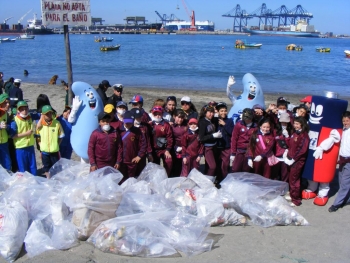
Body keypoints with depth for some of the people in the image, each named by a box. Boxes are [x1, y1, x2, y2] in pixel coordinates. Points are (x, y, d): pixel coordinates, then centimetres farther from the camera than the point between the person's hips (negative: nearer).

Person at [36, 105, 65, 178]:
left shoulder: (57, 123, -8)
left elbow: (61, 136, 1)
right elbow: (38, 136, 7)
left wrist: (56, 145, -4)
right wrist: (40, 145, -3)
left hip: (55, 151, -1)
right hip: (44, 151, 1)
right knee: (46, 168, 14)